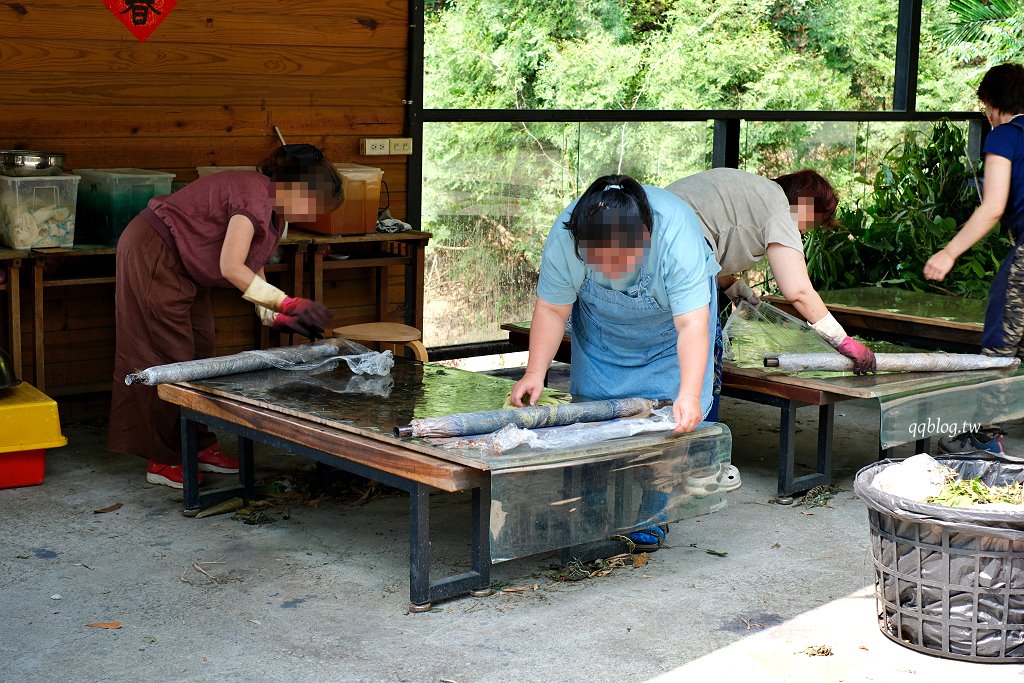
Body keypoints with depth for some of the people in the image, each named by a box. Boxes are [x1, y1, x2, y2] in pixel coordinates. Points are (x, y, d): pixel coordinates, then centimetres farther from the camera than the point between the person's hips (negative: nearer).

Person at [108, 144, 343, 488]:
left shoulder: (275, 214, 6)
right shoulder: (254, 194, -26)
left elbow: (253, 269, 10)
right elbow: (231, 268, -32)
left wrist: (276, 317, -3)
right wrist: (289, 304, -32)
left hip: (184, 266, 10)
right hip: (152, 255, -10)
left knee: (200, 352, 11)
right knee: (169, 356, -7)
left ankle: (199, 446, 20)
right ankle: (163, 460, 0)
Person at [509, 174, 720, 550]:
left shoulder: (678, 237, -41)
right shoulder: (563, 239, -33)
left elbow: (692, 325, -43)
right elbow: (551, 310, -22)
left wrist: (689, 396, -53)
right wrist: (535, 373, -32)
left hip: (670, 318, -2)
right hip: (600, 323, 2)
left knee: (674, 419, -9)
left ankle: (649, 517, 6)